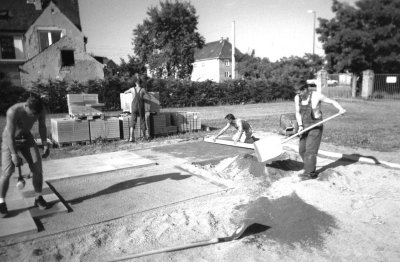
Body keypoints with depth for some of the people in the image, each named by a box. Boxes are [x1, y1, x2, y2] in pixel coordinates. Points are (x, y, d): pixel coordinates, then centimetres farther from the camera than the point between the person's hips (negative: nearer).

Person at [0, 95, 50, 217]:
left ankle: (38, 198, 10)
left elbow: (42, 126, -2)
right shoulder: (13, 112, -33)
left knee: (37, 167, -6)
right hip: (10, 140, -4)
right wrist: (14, 154, -25)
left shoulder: (40, 110, -20)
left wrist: (45, 145, -4)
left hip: (26, 138, 4)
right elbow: (10, 135, -27)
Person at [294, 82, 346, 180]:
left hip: (316, 126, -6)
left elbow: (333, 102, -8)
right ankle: (309, 168, 23)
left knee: (310, 149, -9)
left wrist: (341, 109, -27)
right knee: (302, 150, 6)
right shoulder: (297, 98, -2)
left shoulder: (316, 96, -16)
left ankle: (311, 173, 1)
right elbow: (298, 113, 2)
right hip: (305, 126, 6)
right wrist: (300, 126, -11)